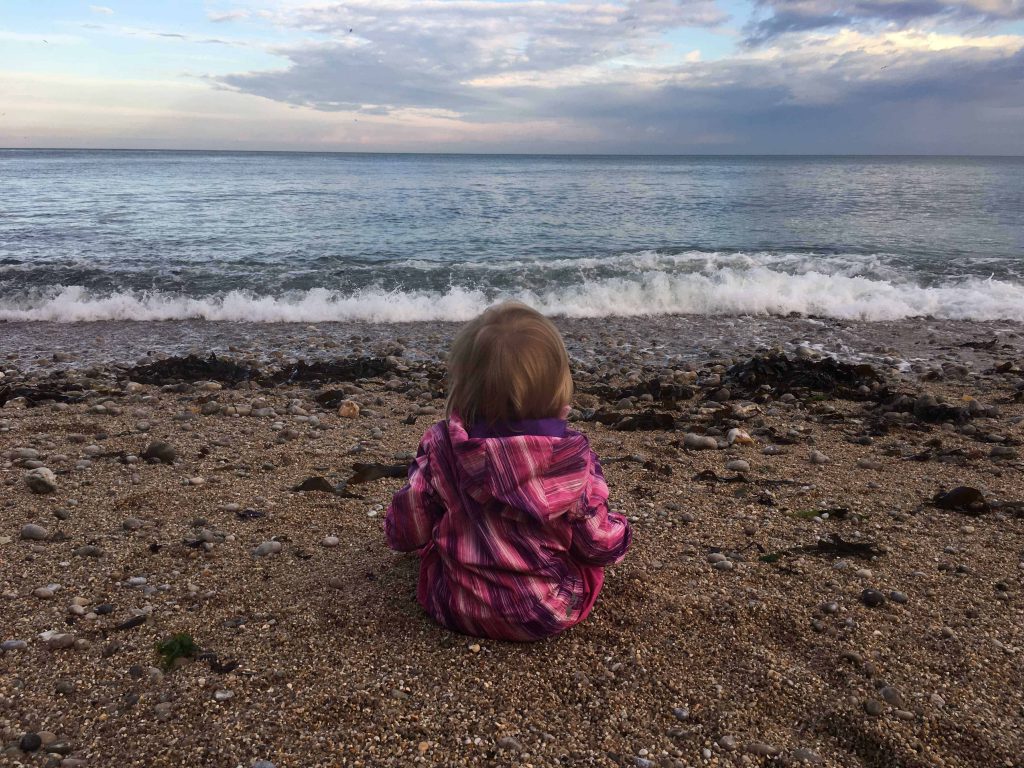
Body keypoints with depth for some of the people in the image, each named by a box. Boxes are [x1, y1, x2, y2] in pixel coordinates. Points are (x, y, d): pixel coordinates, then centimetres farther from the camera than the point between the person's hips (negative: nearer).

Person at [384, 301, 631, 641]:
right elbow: (600, 547, -11)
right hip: (556, 612, -1)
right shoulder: (573, 460, -22)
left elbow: (405, 533, -7)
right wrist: (617, 531, 12)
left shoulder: (441, 450, -19)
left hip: (460, 609, 2)